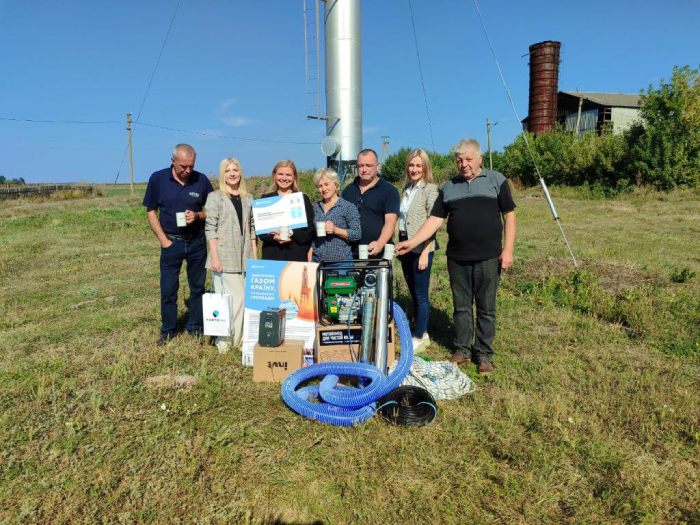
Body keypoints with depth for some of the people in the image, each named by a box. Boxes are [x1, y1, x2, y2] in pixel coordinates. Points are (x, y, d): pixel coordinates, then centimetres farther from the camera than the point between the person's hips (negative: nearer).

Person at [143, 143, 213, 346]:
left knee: (197, 287, 10)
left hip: (197, 242, 1)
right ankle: (167, 331, 20)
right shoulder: (158, 179, -5)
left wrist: (197, 216, -18)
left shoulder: (201, 180, -5)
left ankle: (195, 328, 25)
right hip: (171, 243, 0)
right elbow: (151, 211, 1)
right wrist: (163, 239, -6)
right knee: (168, 289, 5)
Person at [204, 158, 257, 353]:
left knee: (244, 298, 4)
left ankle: (236, 340, 16)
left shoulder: (247, 199, 15)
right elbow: (210, 229, -5)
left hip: (245, 258, 5)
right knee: (232, 299, -7)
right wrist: (214, 257, -12)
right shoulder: (215, 197, 1)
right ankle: (224, 342, 6)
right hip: (224, 258, -5)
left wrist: (255, 257, 11)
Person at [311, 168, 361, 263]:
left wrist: (336, 230, -19)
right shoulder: (315, 207, 12)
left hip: (341, 261, -4)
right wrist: (309, 260, 10)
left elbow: (357, 234, -7)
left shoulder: (349, 207, -2)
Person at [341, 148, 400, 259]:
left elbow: (390, 221, -12)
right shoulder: (348, 190, 14)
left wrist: (380, 244, -29)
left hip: (378, 254, -4)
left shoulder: (389, 191, -1)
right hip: (350, 253, 4)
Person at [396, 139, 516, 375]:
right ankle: (462, 349, 24)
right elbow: (435, 220, 6)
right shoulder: (448, 187, 11)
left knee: (486, 308, 6)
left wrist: (508, 250, -6)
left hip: (488, 258, -2)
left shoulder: (496, 180, 3)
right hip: (457, 258, 3)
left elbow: (509, 216, 2)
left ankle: (484, 354, 18)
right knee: (461, 307, 11)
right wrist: (412, 242, -5)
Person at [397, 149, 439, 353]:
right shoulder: (407, 188, 12)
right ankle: (422, 333, 28)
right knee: (413, 294, 15)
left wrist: (425, 253, -17)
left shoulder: (430, 189, -9)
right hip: (405, 247, 7)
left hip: (421, 249, -7)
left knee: (421, 295, 1)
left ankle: (419, 339, 13)